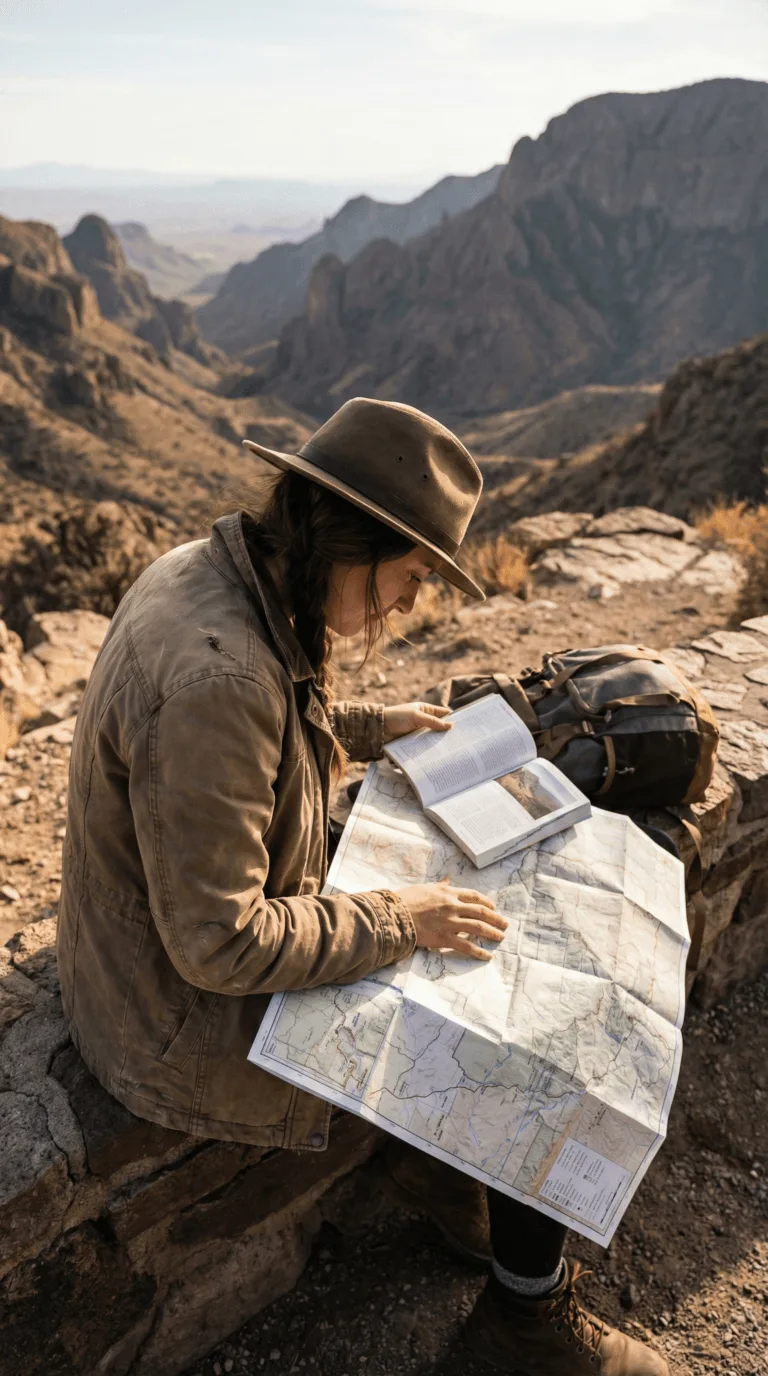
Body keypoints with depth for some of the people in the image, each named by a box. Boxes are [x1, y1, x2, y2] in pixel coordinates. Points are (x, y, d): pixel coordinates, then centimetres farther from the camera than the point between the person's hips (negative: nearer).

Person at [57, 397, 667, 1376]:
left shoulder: (203, 571, -5)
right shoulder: (218, 678, -36)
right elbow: (219, 943, -29)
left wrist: (373, 724, 8)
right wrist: (395, 919, -19)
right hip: (193, 1017, -9)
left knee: (448, 919, 17)